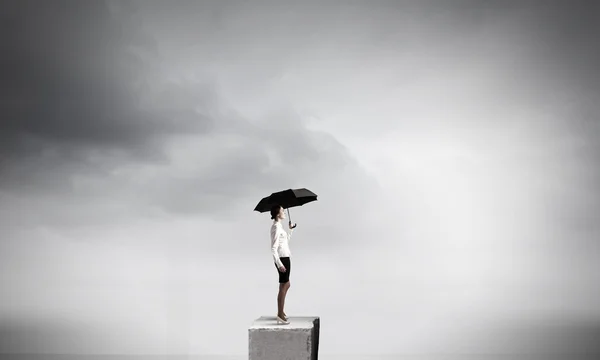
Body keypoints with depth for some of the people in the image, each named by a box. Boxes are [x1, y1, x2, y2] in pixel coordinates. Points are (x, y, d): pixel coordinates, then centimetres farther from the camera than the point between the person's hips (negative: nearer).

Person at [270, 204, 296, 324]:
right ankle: (280, 315, 0)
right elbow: (273, 248, -21)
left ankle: (281, 311, 31)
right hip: (282, 259, -10)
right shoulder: (276, 228, -16)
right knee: (283, 286, -5)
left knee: (286, 285, 20)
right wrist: (279, 264, -26)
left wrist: (291, 230, 23)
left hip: (285, 258, 10)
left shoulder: (279, 226, 13)